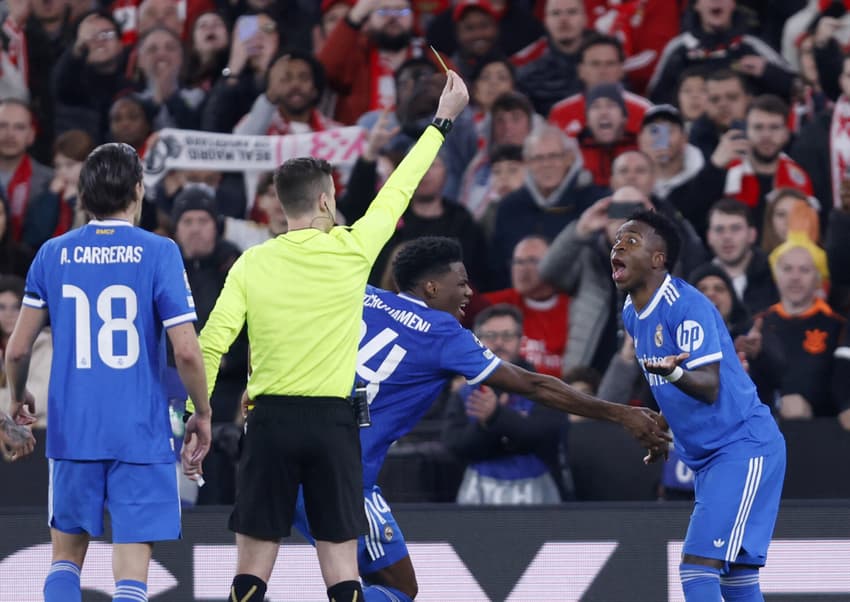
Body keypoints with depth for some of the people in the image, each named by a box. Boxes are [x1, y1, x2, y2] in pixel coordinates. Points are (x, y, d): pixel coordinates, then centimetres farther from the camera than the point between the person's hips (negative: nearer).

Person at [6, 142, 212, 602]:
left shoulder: (53, 254, 4)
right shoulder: (158, 253, -6)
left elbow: (17, 349, 5)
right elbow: (186, 351, -11)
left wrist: (18, 398, 25)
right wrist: (202, 415, 5)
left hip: (72, 431, 3)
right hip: (141, 434, -3)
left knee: (66, 556, 17)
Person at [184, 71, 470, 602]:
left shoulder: (252, 264, 0)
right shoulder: (351, 251, -2)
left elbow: (210, 348, -4)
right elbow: (399, 191, 11)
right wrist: (443, 120, 24)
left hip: (270, 419, 1)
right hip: (332, 420, -1)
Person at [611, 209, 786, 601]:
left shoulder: (687, 305, -19)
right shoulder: (632, 314, 8)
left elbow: (709, 387, -28)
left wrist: (672, 373, -46)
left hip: (743, 448, -10)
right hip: (706, 457, 10)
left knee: (697, 568, -19)